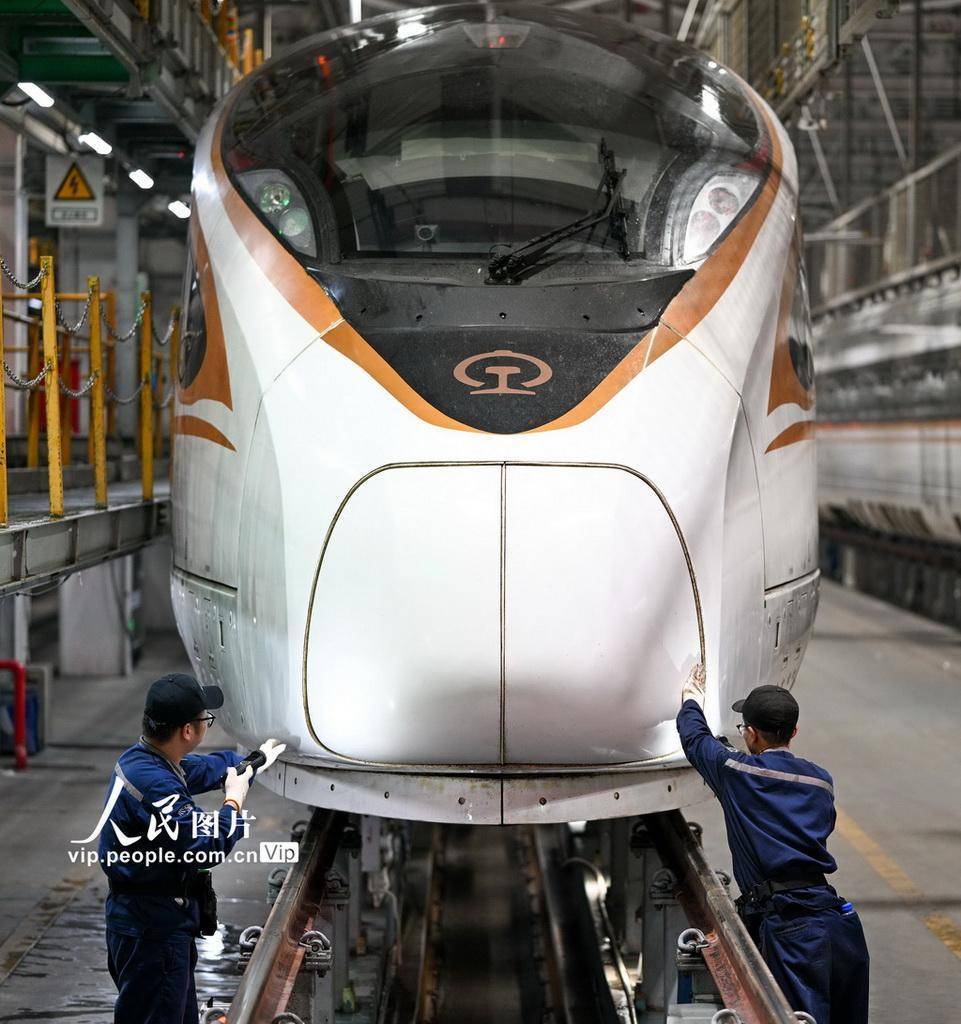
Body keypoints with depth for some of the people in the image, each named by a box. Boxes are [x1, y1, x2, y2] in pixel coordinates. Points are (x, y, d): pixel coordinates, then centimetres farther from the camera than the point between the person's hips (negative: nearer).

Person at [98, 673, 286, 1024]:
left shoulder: (143, 759, 7)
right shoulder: (153, 783, -27)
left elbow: (207, 768, 28)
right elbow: (207, 846, -25)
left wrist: (255, 759, 42)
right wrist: (234, 801, -8)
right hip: (152, 927, -11)